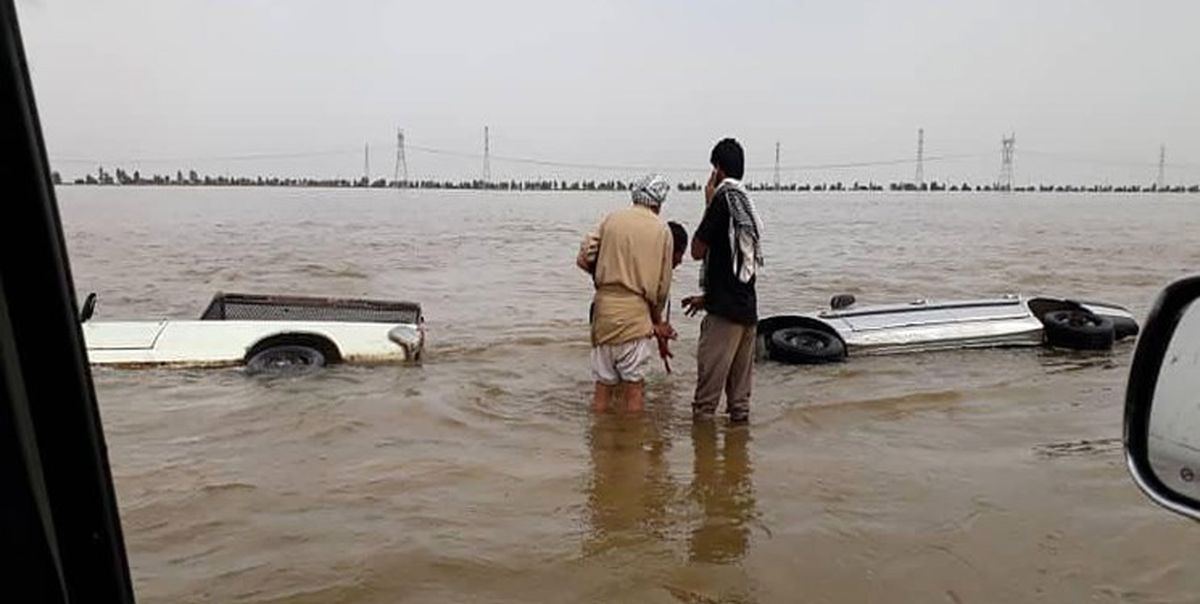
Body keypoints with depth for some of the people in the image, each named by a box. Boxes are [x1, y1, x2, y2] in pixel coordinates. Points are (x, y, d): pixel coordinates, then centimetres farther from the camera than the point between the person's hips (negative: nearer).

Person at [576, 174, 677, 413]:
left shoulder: (612, 218, 7)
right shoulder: (662, 230, 1)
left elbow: (583, 258, 4)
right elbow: (662, 284, 3)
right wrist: (657, 320, 18)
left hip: (604, 306, 3)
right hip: (635, 312, -3)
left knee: (603, 382, 12)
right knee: (634, 383, 6)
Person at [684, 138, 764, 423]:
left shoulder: (723, 198, -11)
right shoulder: (748, 205, 15)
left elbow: (698, 250, -7)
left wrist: (708, 204, 1)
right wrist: (707, 297, 28)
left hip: (725, 310, -8)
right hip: (747, 307, 8)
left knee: (709, 377, -2)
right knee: (740, 382, 13)